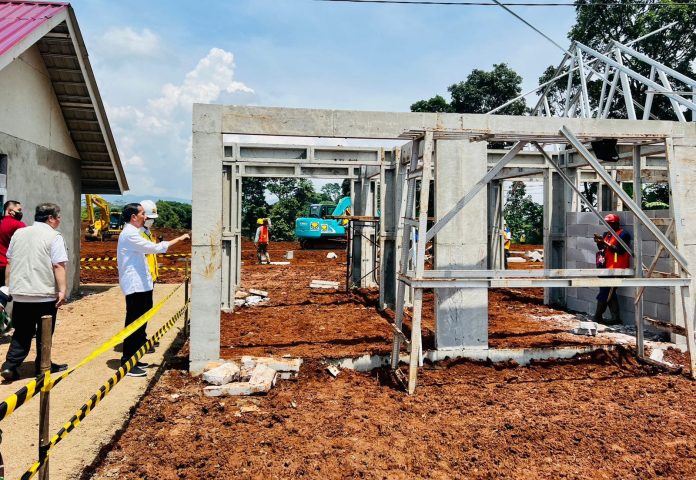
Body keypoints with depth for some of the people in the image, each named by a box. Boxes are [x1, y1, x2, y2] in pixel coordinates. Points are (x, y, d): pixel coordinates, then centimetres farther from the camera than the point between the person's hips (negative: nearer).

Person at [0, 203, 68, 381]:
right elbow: (59, 265, -18)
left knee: (21, 332, 15)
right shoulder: (53, 236, -10)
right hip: (45, 294, -5)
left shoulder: (19, 233, 9)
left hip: (20, 293, 5)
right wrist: (62, 290, -19)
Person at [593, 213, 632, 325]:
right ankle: (616, 318, 14)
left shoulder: (623, 234, -8)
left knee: (605, 293, -7)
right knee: (610, 294, 9)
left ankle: (598, 316, 1)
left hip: (616, 269, -8)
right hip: (607, 268, 8)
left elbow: (619, 250, -19)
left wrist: (605, 243, -21)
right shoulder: (607, 234, 16)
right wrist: (599, 242, 1)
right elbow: (602, 249, 20)